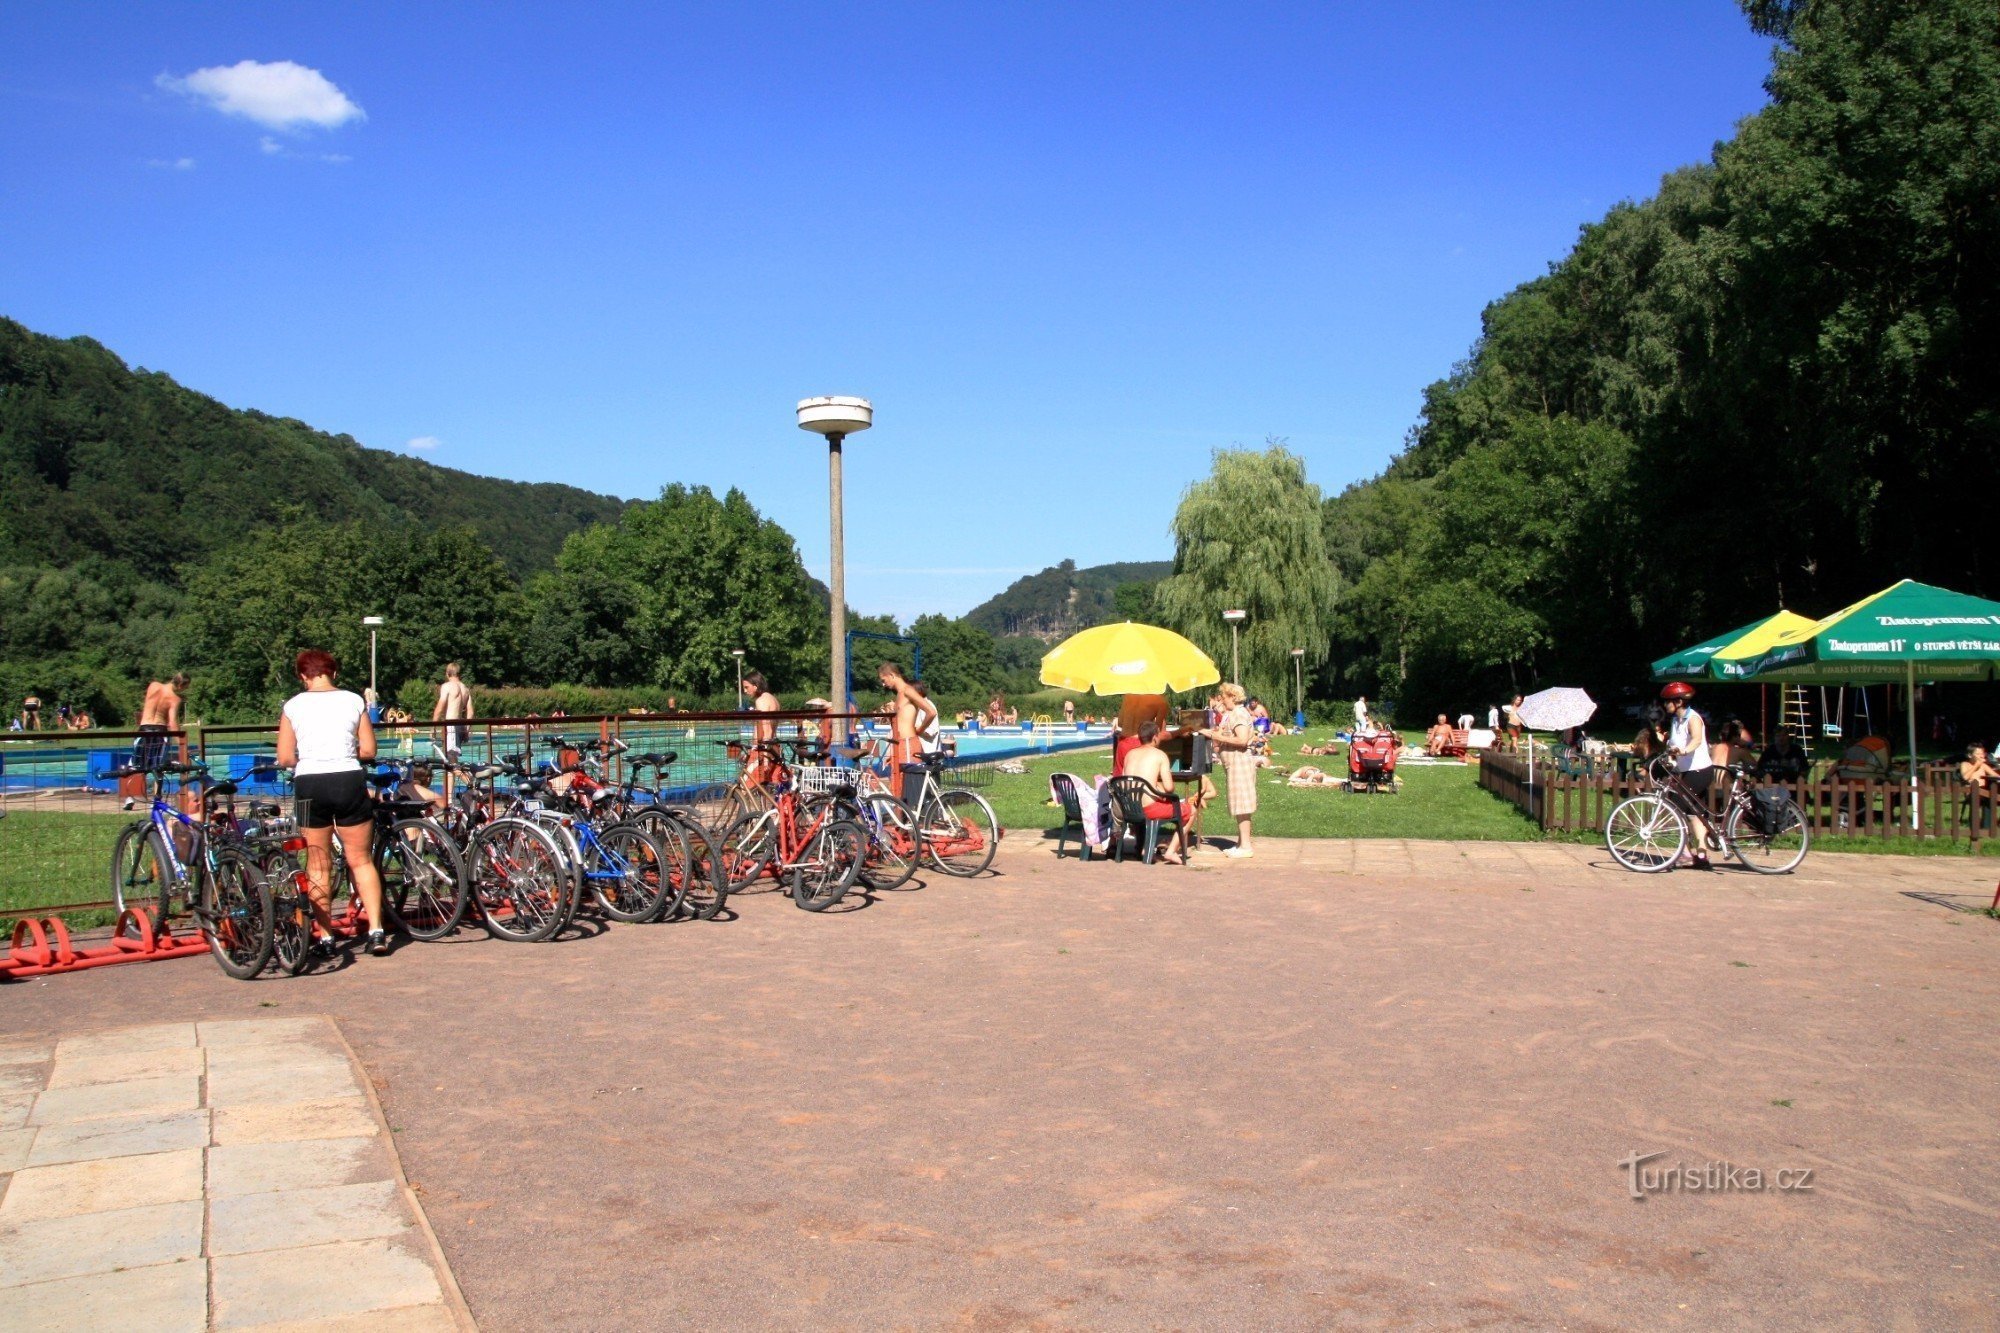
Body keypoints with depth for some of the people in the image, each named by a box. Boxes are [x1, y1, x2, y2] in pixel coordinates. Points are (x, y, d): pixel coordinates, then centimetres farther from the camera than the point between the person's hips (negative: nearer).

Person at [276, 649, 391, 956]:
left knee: (318, 864, 11)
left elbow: (284, 759, -3)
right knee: (361, 860, 9)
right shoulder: (354, 701, 3)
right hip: (350, 782, 1)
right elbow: (369, 751, 1)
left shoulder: (294, 706, 1)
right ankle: (376, 931, 0)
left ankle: (325, 936, 13)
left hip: (309, 785, 0)